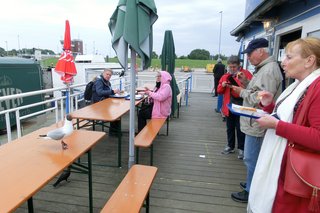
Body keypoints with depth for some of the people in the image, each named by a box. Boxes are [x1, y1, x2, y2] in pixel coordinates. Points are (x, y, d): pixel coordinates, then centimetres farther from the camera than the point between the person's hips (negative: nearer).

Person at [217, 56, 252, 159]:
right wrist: (222, 85, -7)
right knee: (230, 127, 15)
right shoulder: (226, 76, 12)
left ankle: (241, 148, 14)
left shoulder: (246, 73, -4)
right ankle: (230, 146, 28)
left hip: (241, 105, -5)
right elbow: (219, 91, 13)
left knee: (240, 128, 0)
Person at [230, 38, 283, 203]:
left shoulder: (269, 70, -18)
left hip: (257, 123, -10)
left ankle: (251, 192, 16)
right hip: (254, 122, 10)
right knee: (253, 158, 21)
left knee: (251, 159, 1)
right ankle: (252, 184, 36)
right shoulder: (263, 68, 15)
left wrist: (242, 92, -13)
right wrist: (246, 82, 5)